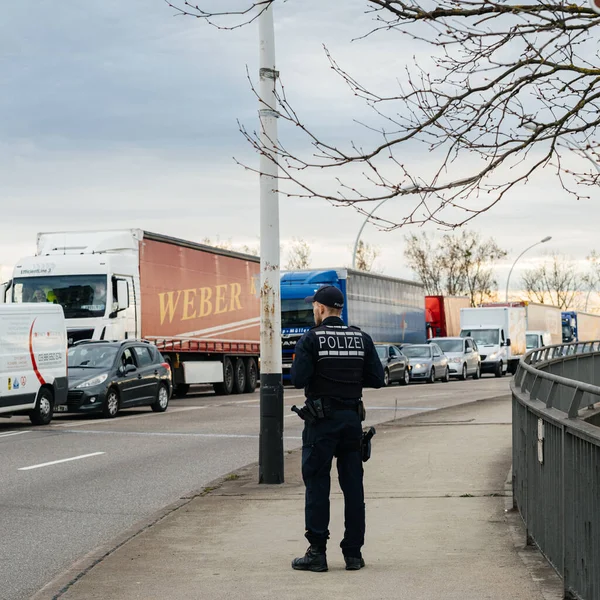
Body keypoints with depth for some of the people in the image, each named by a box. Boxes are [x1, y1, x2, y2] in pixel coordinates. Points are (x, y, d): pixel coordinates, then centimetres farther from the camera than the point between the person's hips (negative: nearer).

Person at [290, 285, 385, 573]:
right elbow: (376, 379, 3)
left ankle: (317, 552, 1)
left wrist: (318, 373, 5)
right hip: (352, 417, 4)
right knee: (353, 484, 8)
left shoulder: (311, 339, -8)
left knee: (317, 484, 1)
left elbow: (299, 379, -16)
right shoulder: (361, 338, 5)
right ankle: (353, 553, 10)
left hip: (322, 419, -4)